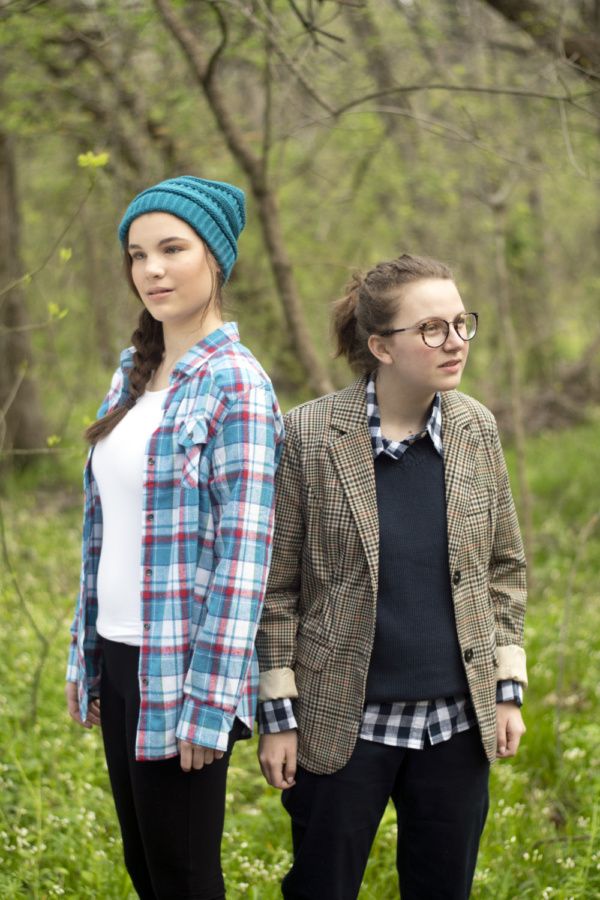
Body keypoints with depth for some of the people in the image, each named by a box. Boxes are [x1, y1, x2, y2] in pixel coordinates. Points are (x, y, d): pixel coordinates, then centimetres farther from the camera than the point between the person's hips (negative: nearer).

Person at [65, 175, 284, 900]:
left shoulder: (234, 386, -13)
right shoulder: (134, 373, 10)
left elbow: (243, 554, -17)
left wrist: (208, 702, -19)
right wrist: (83, 652, 13)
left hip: (181, 667, -7)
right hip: (118, 654, 7)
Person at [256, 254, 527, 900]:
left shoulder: (475, 429, 0)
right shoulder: (310, 435, -11)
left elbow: (504, 566, 9)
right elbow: (275, 586, -6)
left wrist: (509, 689, 6)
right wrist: (277, 714, -7)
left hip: (456, 721, 4)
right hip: (345, 721, -3)